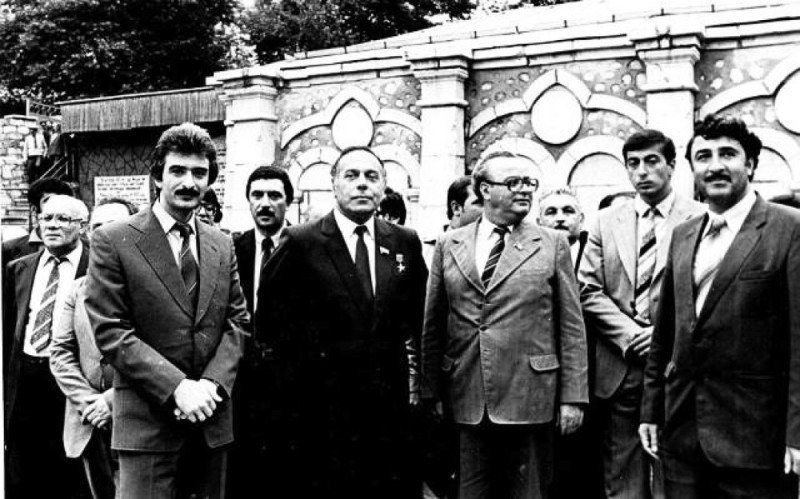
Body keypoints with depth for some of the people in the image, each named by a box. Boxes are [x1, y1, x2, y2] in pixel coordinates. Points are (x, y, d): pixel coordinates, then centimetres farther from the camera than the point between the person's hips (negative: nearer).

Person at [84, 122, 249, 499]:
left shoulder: (222, 244, 10)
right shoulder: (112, 241, -5)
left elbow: (237, 321, 7)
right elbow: (110, 332, -10)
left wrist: (212, 383, -9)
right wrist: (177, 387, -17)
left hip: (213, 419, 5)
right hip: (148, 422, -4)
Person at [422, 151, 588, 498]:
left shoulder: (553, 244, 3)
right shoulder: (449, 245, 7)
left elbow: (571, 327, 1)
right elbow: (433, 325, 8)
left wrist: (573, 396, -3)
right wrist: (431, 394, 5)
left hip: (530, 400, -1)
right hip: (467, 401, 2)